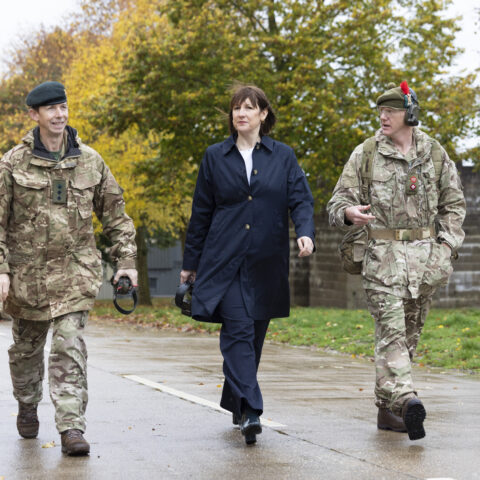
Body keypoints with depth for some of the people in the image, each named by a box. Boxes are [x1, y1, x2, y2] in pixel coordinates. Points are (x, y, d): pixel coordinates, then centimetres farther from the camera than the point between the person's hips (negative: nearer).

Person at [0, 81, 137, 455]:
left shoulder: (90, 161, 4)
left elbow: (115, 212, 11)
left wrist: (126, 259, 4)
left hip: (76, 270, 0)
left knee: (70, 347, -12)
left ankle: (72, 427, -15)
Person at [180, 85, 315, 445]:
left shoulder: (283, 156, 9)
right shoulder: (215, 157, 9)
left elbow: (301, 200, 2)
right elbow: (201, 212, 12)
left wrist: (305, 232, -19)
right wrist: (191, 261, 12)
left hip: (266, 263, 1)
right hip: (225, 261, -1)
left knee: (254, 334, 8)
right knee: (238, 331, -14)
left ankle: (236, 402, 25)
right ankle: (250, 411, -22)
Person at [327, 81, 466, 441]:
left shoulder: (435, 153, 8)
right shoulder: (365, 154, 3)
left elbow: (454, 204, 14)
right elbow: (338, 201, 2)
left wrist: (446, 246, 1)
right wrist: (349, 212, -22)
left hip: (425, 253, 3)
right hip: (382, 253, -3)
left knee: (410, 332, 7)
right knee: (391, 330, -17)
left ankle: (387, 408, 17)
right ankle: (405, 400, -32)